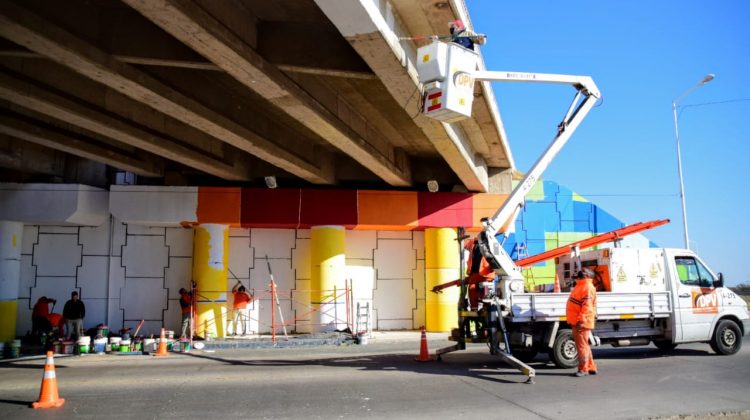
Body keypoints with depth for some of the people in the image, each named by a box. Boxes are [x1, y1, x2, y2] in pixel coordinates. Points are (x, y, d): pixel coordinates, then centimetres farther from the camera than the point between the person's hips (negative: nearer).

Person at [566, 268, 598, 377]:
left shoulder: (588, 287, -14)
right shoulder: (581, 286, 19)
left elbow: (587, 306, -22)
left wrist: (581, 321, -26)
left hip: (582, 323, -10)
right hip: (577, 322, 10)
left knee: (582, 345, -5)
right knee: (583, 345, 15)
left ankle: (583, 369, 0)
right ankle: (591, 367, 23)